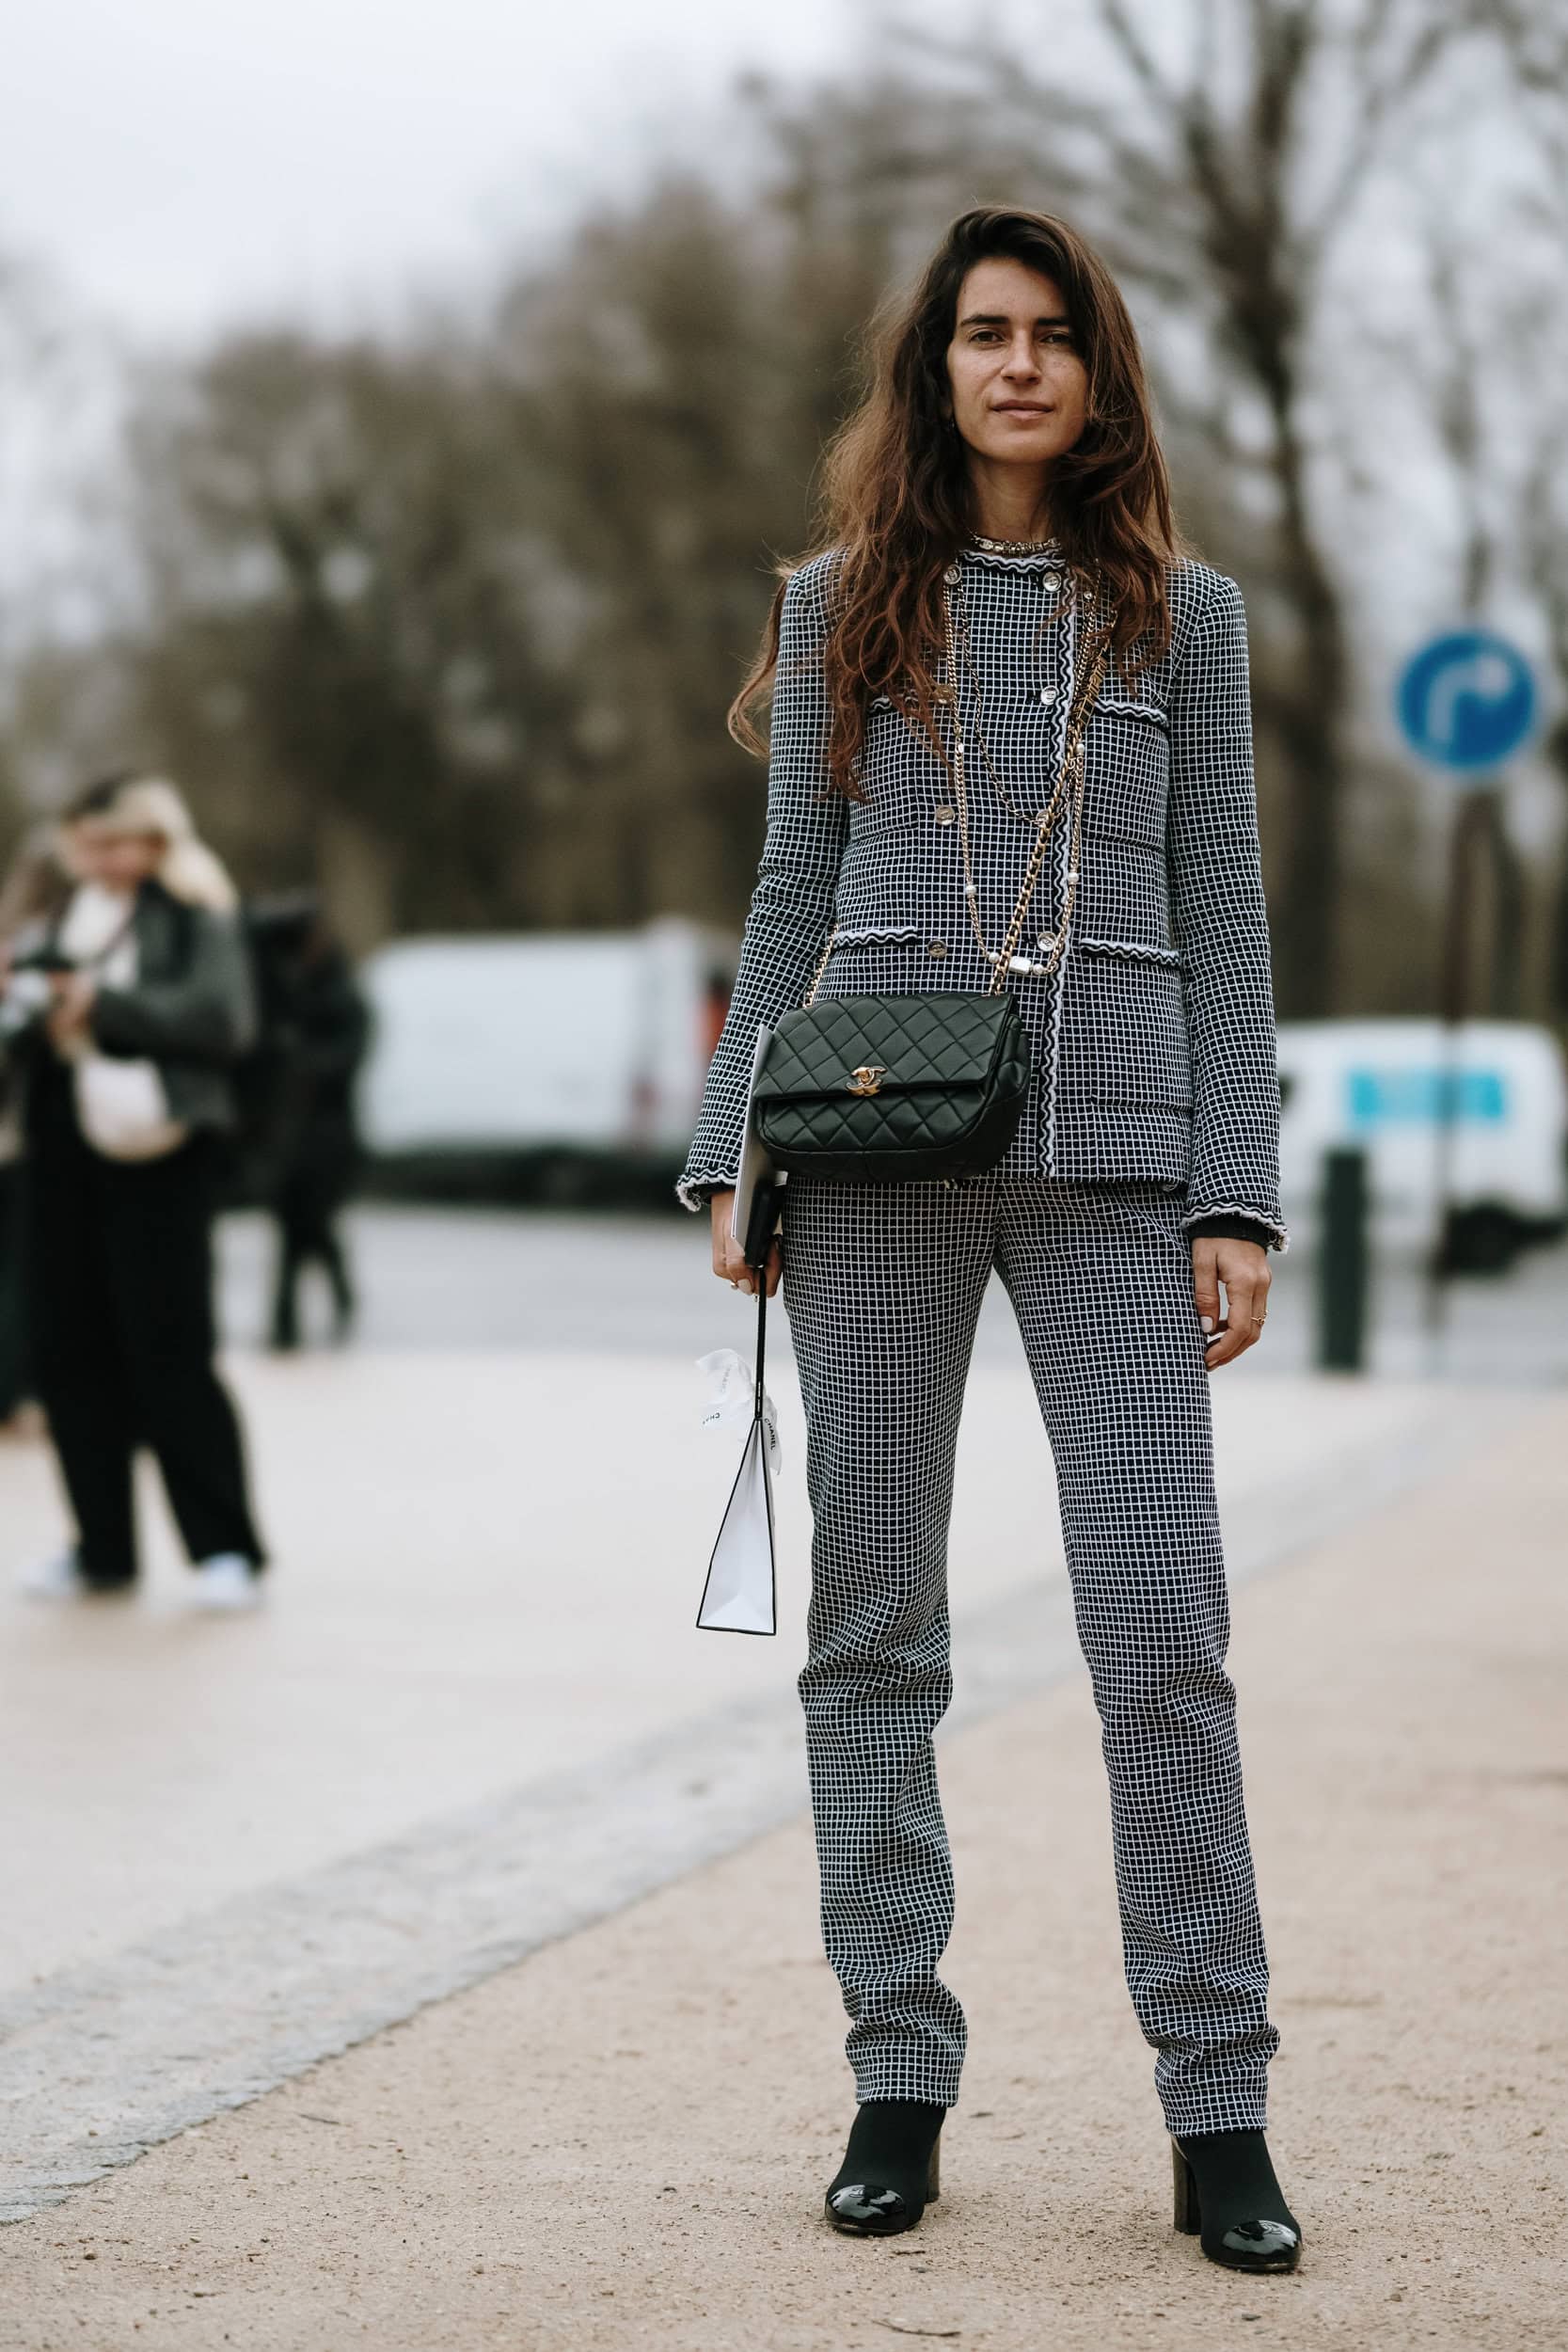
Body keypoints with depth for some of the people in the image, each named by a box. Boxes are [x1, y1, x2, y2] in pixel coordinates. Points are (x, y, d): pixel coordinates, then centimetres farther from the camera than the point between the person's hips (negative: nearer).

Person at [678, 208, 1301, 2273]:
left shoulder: (1180, 616, 9)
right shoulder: (842, 610, 11)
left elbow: (1224, 925, 7)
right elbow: (793, 901, 12)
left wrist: (1236, 1196, -1)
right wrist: (732, 1151, 4)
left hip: (1113, 1161, -1)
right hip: (880, 1150, 1)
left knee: (1163, 1628, -6)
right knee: (872, 1626, 3)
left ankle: (1217, 2114, 1)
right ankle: (898, 2081, 12)